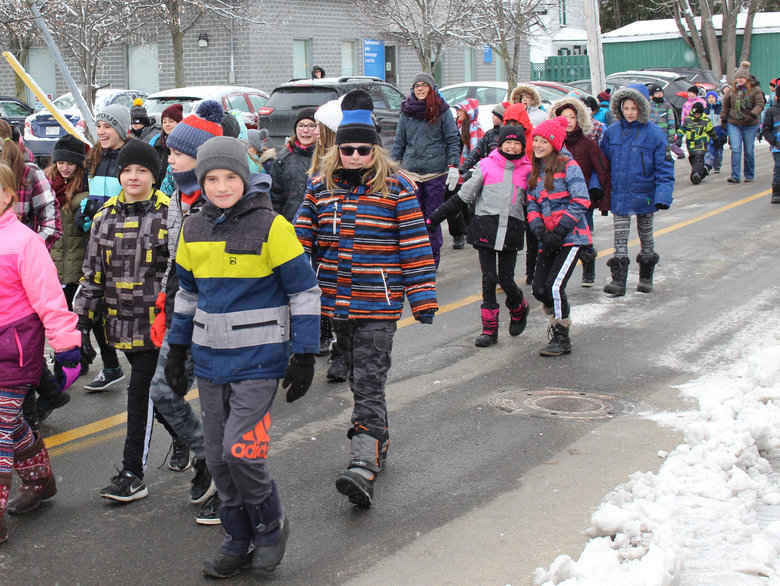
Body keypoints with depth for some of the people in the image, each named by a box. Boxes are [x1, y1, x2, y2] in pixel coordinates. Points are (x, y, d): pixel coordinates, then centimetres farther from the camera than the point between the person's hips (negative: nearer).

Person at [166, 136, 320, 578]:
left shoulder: (270, 227, -12)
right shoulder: (194, 230, 6)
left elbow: (305, 291, -8)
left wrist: (304, 356, -10)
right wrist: (177, 350, 18)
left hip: (259, 359, -6)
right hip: (211, 359, 6)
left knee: (240, 451, -13)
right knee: (219, 458, 10)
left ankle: (271, 525, 13)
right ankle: (239, 540, 26)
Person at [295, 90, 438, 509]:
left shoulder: (396, 188, -5)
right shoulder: (321, 187, 6)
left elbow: (416, 246, -5)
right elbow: (302, 240, 10)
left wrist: (423, 299, -8)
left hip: (378, 305, -5)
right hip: (337, 303, 5)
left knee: (369, 384, -12)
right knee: (358, 379, 18)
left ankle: (363, 467, -19)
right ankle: (377, 441, 36)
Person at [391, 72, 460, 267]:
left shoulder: (441, 110, 1)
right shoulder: (407, 111, 10)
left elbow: (453, 140, 0)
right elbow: (399, 141, 15)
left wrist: (453, 166, -9)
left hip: (435, 172, -3)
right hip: (410, 171, 3)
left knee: (432, 216, 0)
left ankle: (433, 257, 9)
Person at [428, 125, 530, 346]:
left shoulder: (527, 170, 6)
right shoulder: (487, 165, 2)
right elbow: (463, 196, 4)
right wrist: (435, 217, 1)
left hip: (512, 230, 1)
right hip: (486, 226, 0)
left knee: (506, 279, -1)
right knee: (489, 278, -2)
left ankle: (519, 310, 32)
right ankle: (489, 329, 7)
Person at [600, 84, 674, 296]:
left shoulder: (654, 134, -10)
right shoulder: (612, 131, -1)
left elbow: (664, 168, -9)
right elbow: (604, 162, 8)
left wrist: (663, 197, -18)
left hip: (644, 196, -2)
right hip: (619, 195, 2)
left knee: (646, 236, 15)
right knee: (620, 239, 0)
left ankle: (646, 278, 28)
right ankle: (618, 280, 0)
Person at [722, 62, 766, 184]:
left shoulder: (755, 90, -5)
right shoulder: (732, 91, 5)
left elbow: (760, 104, -14)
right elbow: (725, 105, 17)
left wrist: (753, 114, -31)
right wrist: (723, 119, 15)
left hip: (750, 125, -2)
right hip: (733, 124, 2)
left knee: (749, 151, 6)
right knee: (735, 149, -9)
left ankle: (749, 175, 21)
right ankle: (735, 176, -9)